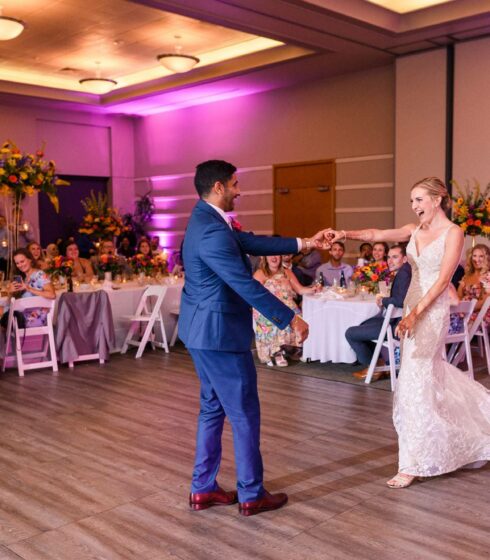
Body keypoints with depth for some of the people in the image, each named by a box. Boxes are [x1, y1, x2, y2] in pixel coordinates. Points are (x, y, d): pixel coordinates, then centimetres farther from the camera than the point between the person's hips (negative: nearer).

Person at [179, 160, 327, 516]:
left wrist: (303, 243, 16)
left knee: (214, 408, 17)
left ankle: (203, 489, 26)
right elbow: (245, 284, -25)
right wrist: (290, 318, -20)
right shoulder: (212, 231, -23)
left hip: (204, 330, 11)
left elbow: (251, 243, 14)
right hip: (220, 332, -11)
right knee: (245, 414, 3)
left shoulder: (207, 220, 9)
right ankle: (251, 495, 17)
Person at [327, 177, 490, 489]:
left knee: (415, 384, -7)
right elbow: (377, 235, -1)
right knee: (431, 374, 16)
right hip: (413, 308, 7)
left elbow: (442, 279, -16)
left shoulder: (453, 233, -9)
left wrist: (414, 314, -22)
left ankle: (413, 463, 4)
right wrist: (347, 234, -19)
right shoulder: (415, 230, 10)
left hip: (432, 311, -7)